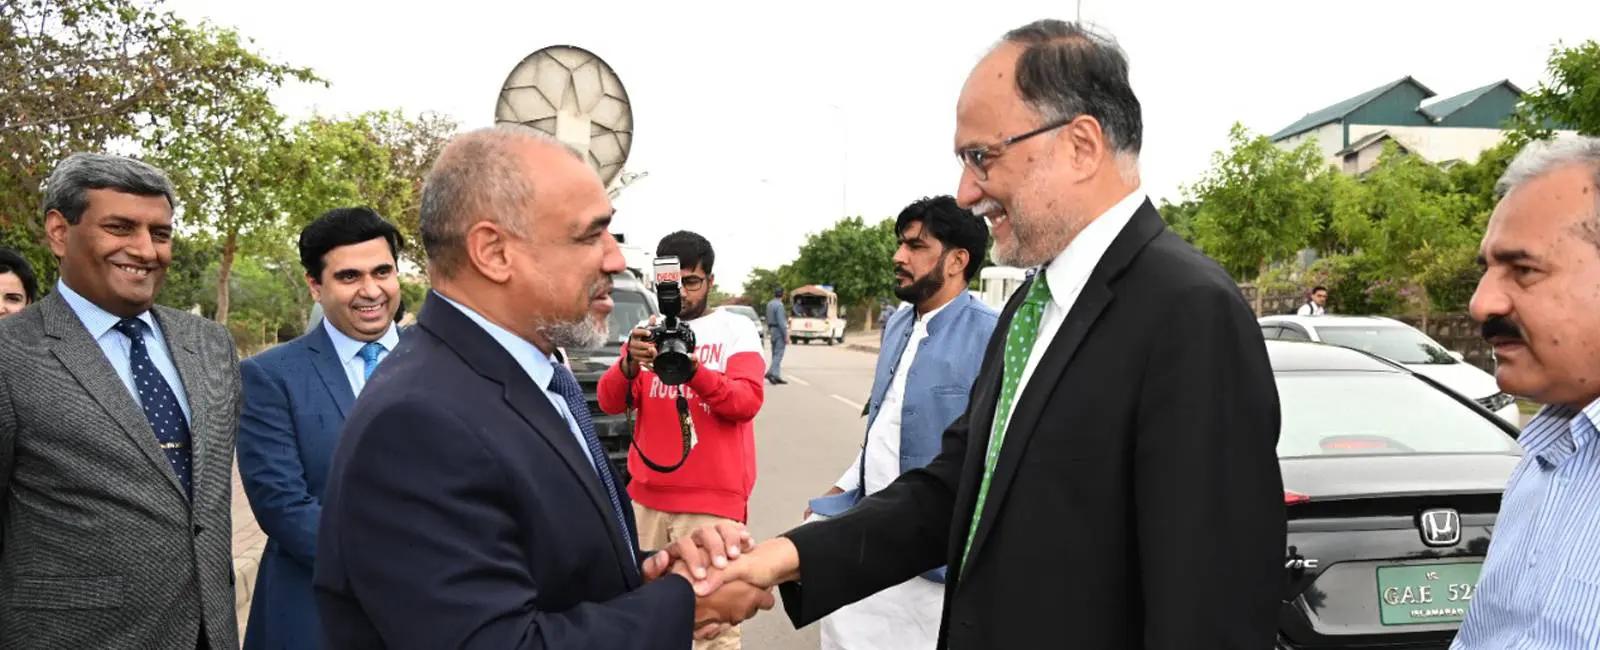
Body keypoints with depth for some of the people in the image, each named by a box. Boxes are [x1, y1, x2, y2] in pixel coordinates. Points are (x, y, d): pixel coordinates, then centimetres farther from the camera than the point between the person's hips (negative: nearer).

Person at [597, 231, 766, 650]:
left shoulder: (735, 330, 1)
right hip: (647, 494, 4)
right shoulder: (648, 331, 11)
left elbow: (748, 401, -12)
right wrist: (630, 365, -18)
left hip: (713, 498, -4)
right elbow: (609, 402, 2)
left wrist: (693, 371, -28)